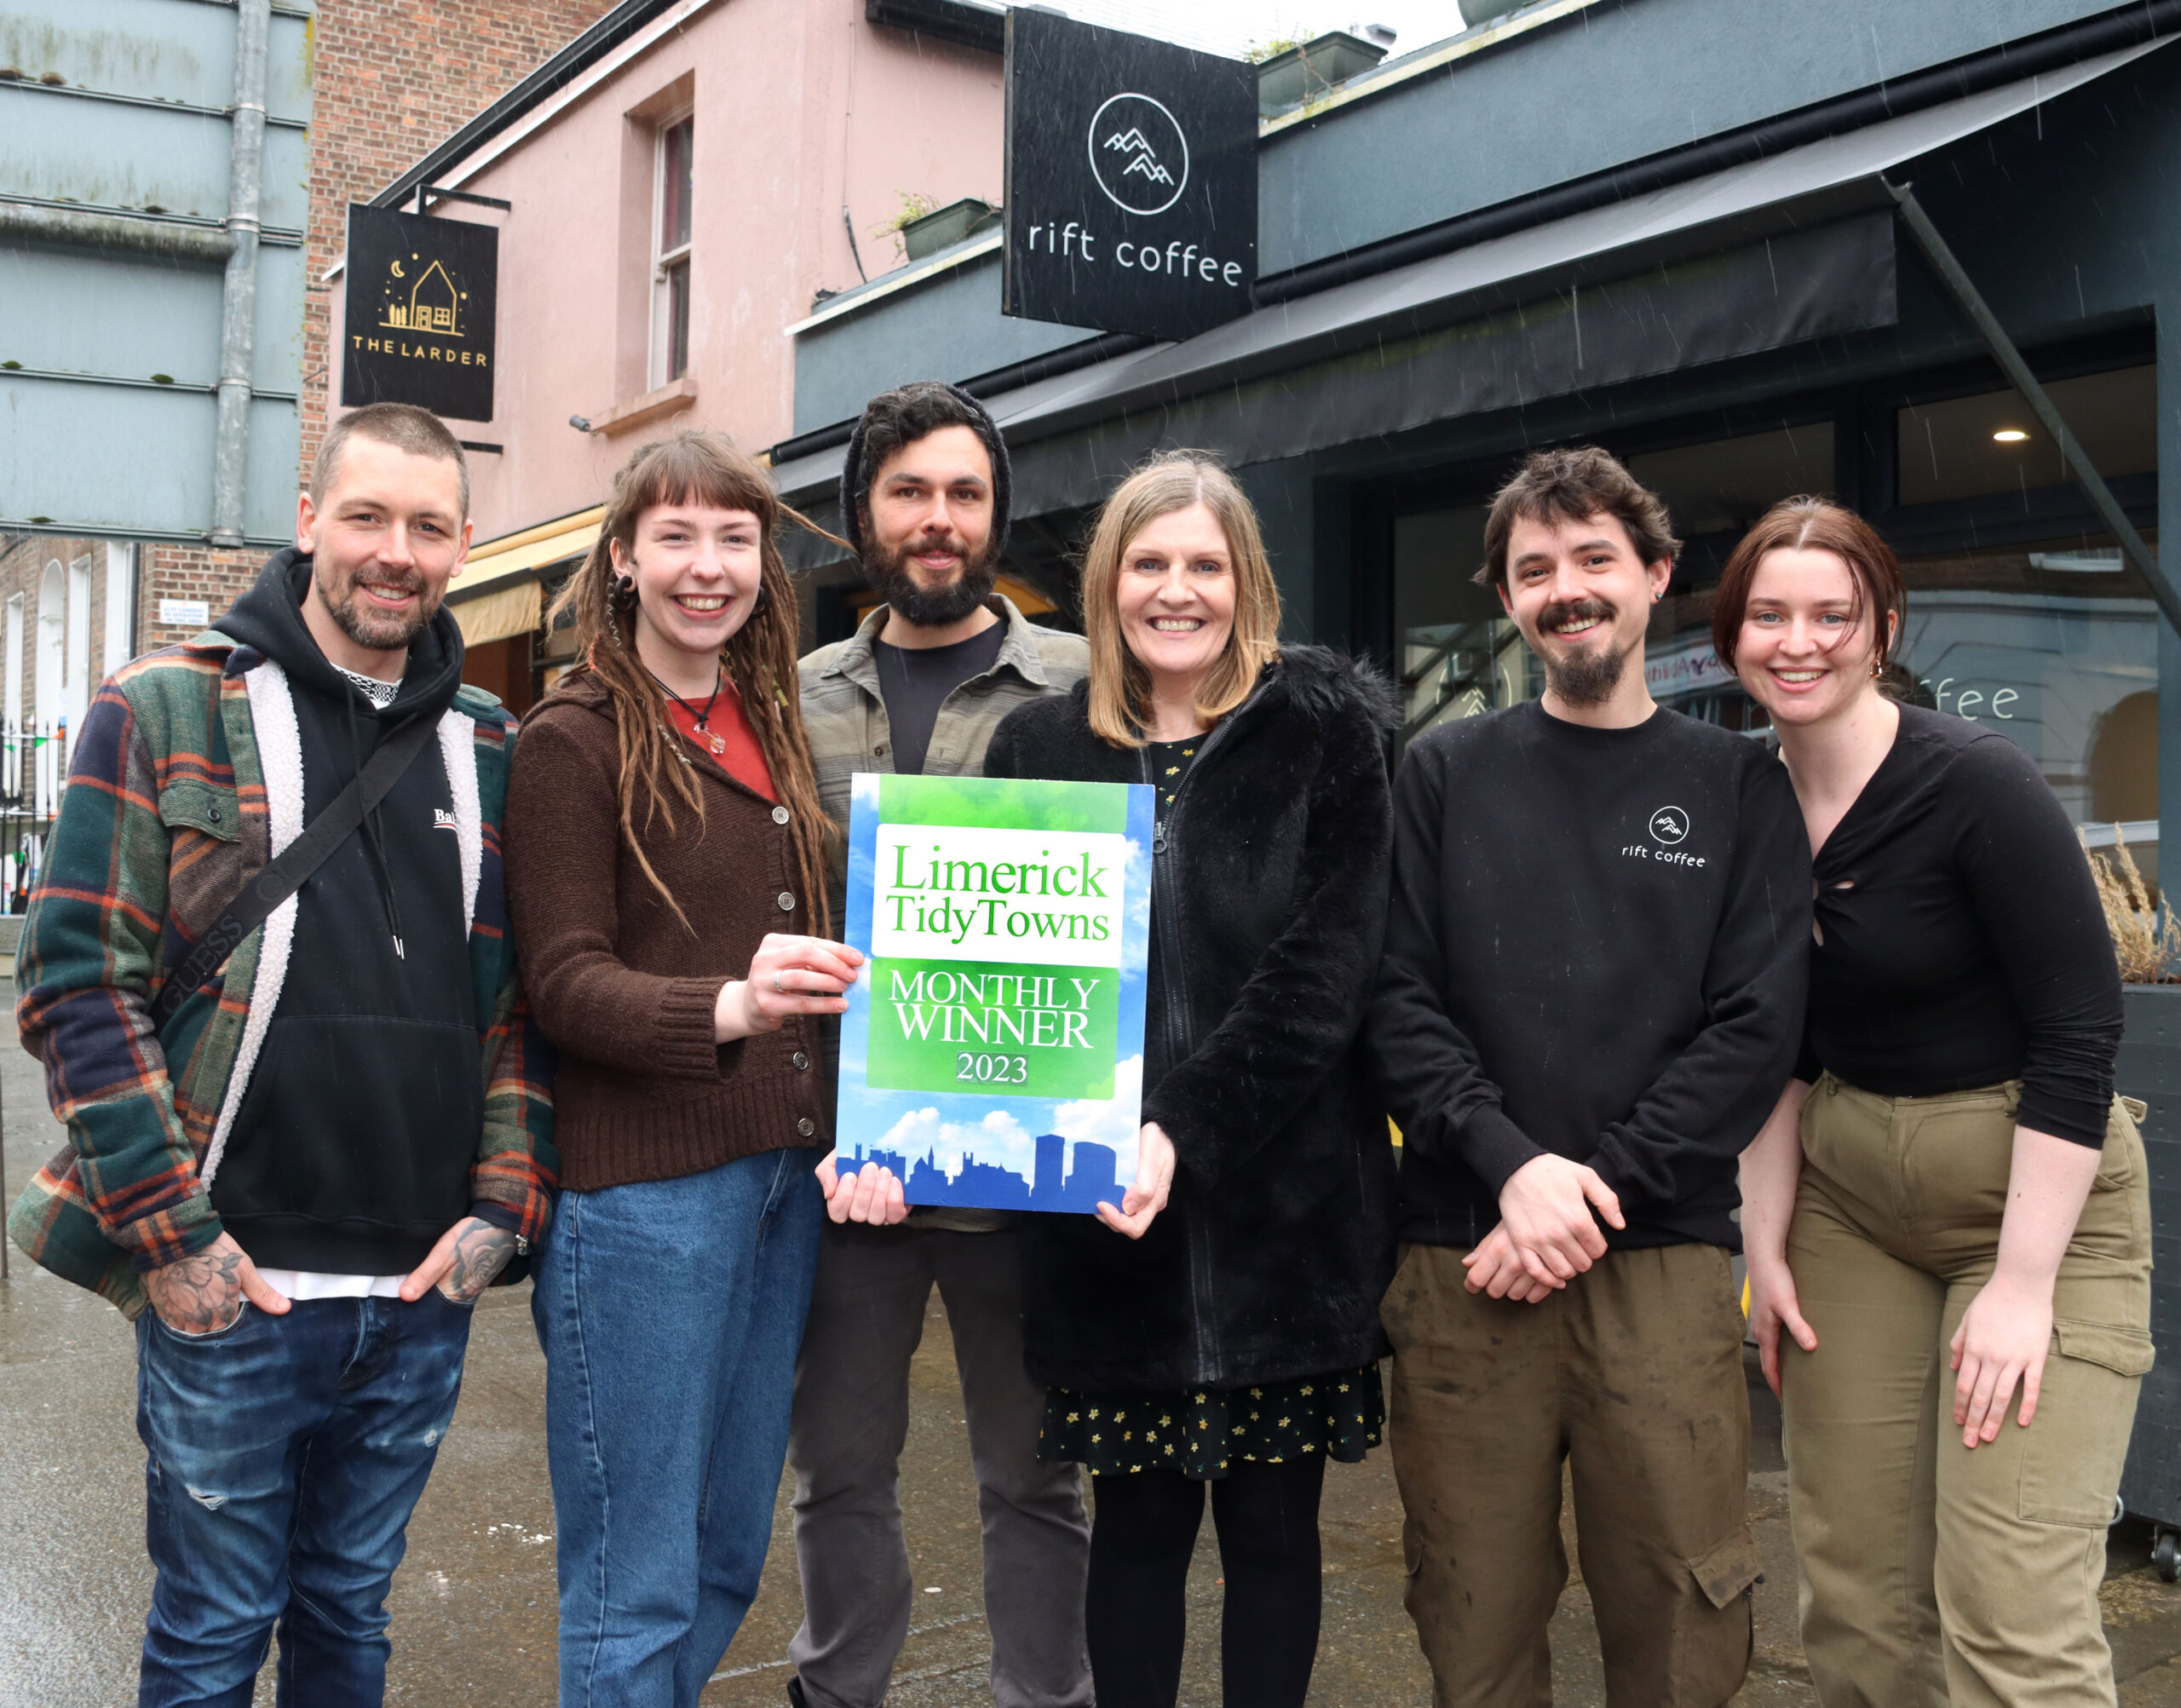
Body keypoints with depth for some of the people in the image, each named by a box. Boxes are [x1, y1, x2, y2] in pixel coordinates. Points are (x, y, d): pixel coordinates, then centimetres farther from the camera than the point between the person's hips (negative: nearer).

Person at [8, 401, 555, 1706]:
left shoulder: (492, 747, 9)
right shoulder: (165, 711, -3)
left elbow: (527, 997, 10)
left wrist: (504, 1207, 0)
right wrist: (169, 1232, -12)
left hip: (424, 1292, 4)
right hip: (227, 1287, -3)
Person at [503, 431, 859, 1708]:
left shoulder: (772, 727, 15)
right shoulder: (575, 740, -6)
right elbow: (566, 981, -12)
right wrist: (727, 1006, -30)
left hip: (787, 1173, 7)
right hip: (645, 1187, -7)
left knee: (731, 1557, 16)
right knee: (640, 1585, 1)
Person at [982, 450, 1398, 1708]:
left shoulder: (1326, 733, 1)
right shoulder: (1042, 746, 8)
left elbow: (1328, 966, -8)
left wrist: (1185, 1132, -17)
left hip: (1285, 1209, -1)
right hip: (1103, 1215, 2)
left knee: (1274, 1525, 9)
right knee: (1138, 1520, 11)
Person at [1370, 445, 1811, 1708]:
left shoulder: (1736, 785, 8)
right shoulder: (1447, 773, 9)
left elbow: (1755, 1031, -1)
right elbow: (1399, 1001, 1)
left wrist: (1593, 1188, -11)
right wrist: (1512, 1163, -13)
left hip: (1666, 1261, 0)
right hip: (1464, 1266, 1)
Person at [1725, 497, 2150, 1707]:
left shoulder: (1975, 780, -15)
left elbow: (2078, 1035, -16)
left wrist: (2025, 1280, -18)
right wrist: (1765, 1246, 9)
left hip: (2036, 1195, -5)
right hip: (1847, 1196, 5)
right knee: (1854, 1598, 7)